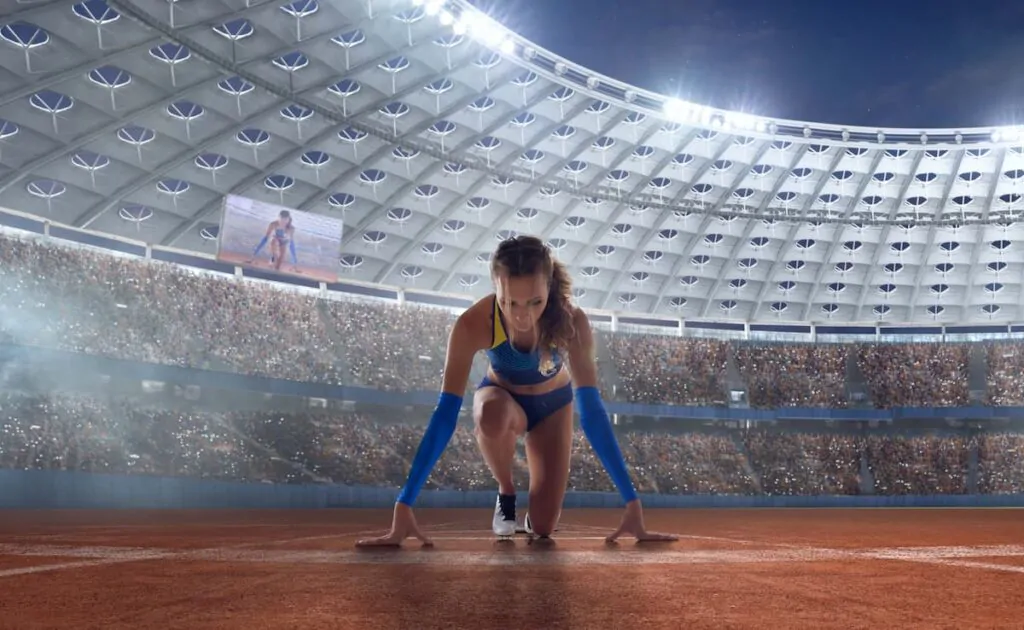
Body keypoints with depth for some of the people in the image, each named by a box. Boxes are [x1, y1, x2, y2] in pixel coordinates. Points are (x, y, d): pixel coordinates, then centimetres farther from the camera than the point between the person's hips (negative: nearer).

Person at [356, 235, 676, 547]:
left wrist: (632, 502, -38)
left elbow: (592, 411, -35)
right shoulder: (472, 325, -36)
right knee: (492, 415, -39)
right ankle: (505, 493, -7)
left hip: (552, 404, 0)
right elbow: (445, 414, -36)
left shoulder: (572, 322, -35)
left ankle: (533, 514, 29)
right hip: (501, 397, 0)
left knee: (543, 528, -10)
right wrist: (404, 506, -40)